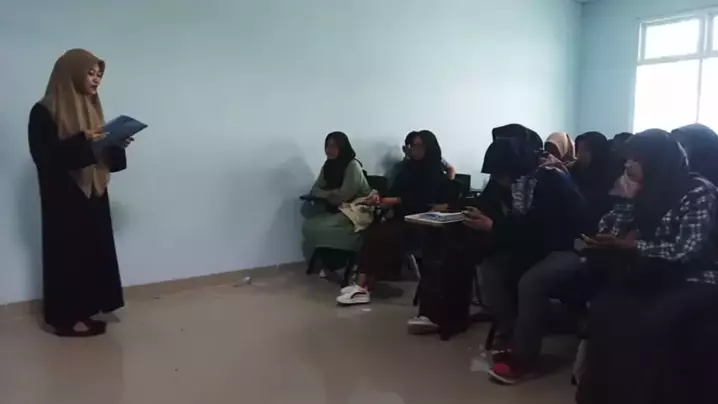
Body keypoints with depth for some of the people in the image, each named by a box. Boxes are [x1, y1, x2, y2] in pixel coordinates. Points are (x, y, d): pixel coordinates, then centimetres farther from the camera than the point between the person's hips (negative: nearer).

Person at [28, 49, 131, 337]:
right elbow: (44, 155, -18)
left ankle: (84, 310, 18)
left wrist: (116, 145, -6)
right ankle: (66, 317, 8)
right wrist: (82, 141, -26)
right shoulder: (44, 112, -9)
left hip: (93, 194, 7)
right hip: (64, 198, -7)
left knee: (93, 251, 8)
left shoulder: (90, 106, 13)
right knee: (69, 254, -2)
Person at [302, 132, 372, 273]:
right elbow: (315, 189, 5)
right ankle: (324, 260, 4)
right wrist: (328, 195, -15)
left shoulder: (353, 166, -17)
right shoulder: (328, 165, 6)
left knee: (323, 229, -24)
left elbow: (343, 196, -20)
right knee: (309, 226, -11)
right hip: (335, 209, 7)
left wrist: (327, 194, -2)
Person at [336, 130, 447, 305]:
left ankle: (363, 286, -24)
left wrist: (396, 201, -20)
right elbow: (394, 191, 13)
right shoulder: (409, 167, 16)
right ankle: (361, 284, -31)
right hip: (401, 218, 6)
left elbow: (423, 202, -15)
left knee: (382, 236, -28)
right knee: (372, 233, -23)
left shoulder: (435, 173, -3)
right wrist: (380, 198, -8)